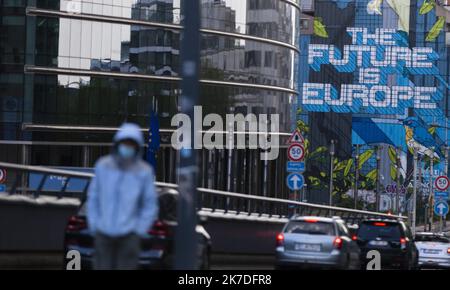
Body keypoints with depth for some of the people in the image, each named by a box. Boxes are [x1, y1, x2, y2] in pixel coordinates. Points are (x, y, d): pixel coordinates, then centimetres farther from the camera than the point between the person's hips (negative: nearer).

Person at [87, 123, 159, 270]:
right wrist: (94, 227, 1)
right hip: (104, 233, 2)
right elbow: (93, 197, 4)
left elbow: (151, 204, -3)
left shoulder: (144, 172, -13)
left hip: (128, 234, -2)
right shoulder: (103, 166, -8)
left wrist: (139, 232, -7)